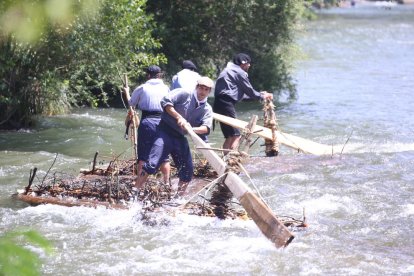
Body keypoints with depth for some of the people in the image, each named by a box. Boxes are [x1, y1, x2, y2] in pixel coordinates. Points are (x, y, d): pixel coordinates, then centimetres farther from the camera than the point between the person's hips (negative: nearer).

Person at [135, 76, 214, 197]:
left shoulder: (207, 110, 7)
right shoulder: (184, 94, -6)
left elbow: (206, 128, -8)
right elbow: (165, 101, -16)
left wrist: (193, 129, -29)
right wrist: (178, 117, -23)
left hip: (180, 138, 6)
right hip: (165, 132, -6)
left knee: (187, 171, 4)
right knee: (152, 164, -18)